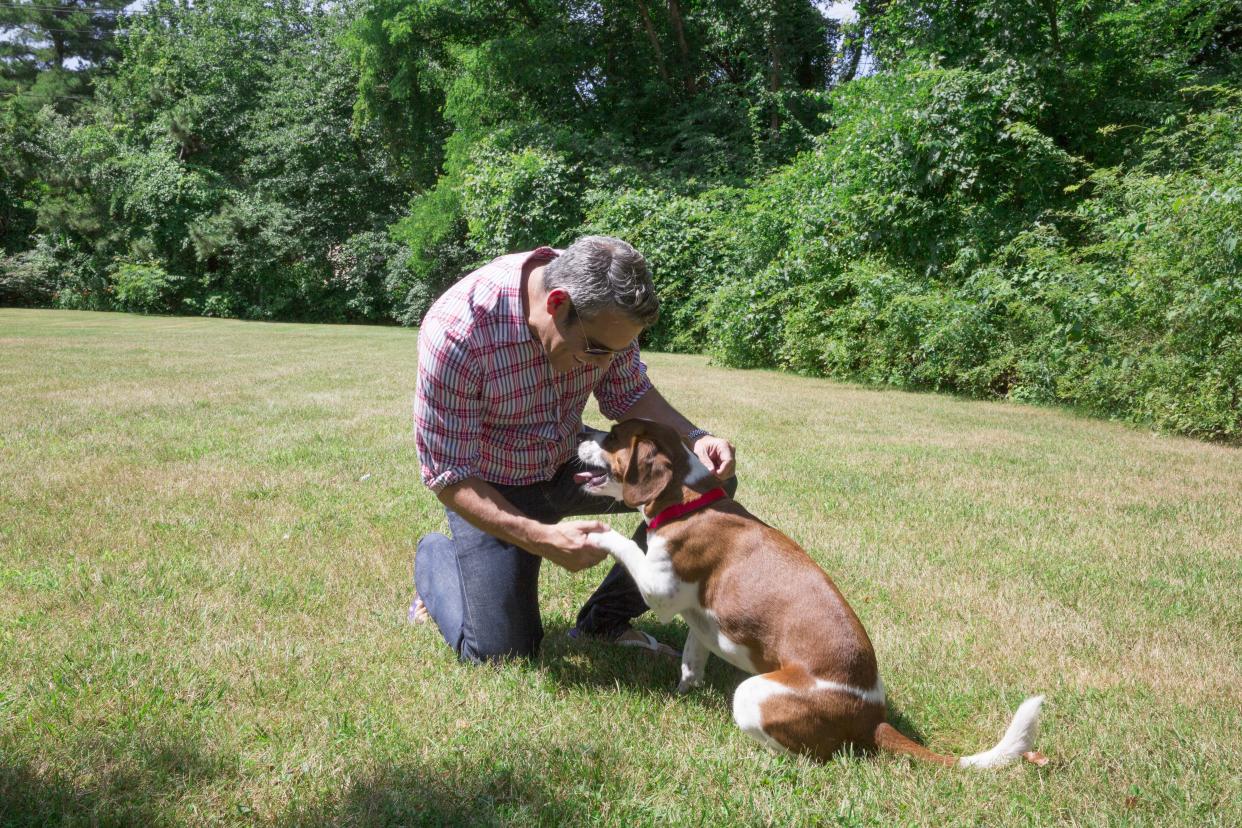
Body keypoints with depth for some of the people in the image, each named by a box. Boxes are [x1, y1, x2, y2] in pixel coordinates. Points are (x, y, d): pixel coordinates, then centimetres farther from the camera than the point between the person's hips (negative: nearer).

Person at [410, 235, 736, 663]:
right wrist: (542, 539, -40)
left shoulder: (602, 306, -19)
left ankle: (607, 619, 6)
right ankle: (435, 560, 23)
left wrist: (695, 438, -21)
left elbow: (628, 394, -1)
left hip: (570, 460, 5)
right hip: (493, 487, -5)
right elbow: (449, 476, -27)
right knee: (500, 651, -10)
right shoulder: (456, 332, -34)